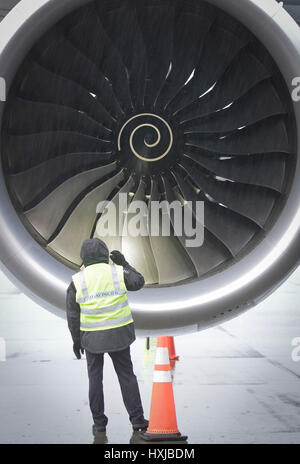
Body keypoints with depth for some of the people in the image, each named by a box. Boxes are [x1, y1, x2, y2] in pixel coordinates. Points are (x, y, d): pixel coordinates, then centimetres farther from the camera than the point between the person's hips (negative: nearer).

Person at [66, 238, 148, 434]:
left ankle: (99, 422, 12)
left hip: (92, 338, 0)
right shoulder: (118, 273, -5)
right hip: (118, 335, 0)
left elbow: (73, 315, -2)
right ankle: (137, 419, 10)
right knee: (126, 375, 10)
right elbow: (138, 282, 13)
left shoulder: (78, 281, -5)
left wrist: (76, 340, 8)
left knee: (95, 378, 11)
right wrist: (123, 263, 19)